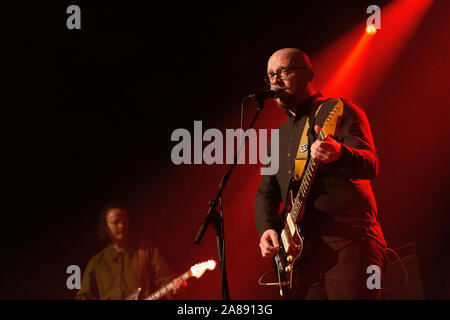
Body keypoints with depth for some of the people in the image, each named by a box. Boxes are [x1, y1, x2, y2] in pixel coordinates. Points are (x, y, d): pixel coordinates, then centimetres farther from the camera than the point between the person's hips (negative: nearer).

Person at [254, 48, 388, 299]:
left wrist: (339, 154, -35)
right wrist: (267, 229, 3)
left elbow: (370, 165, -12)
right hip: (302, 253, 6)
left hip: (349, 242, -6)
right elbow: (266, 193, 24)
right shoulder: (280, 136, 25)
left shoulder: (339, 111, 3)